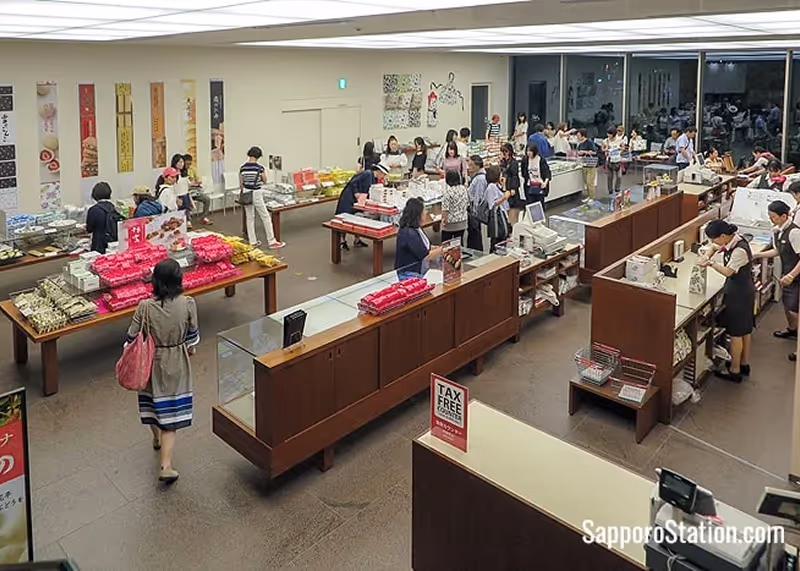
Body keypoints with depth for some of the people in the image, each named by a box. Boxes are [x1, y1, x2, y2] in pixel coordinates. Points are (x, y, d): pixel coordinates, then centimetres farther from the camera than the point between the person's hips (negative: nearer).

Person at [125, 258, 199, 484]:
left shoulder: (145, 307, -18)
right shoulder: (188, 304, -17)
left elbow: (131, 337, -9)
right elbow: (193, 333, -2)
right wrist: (191, 347, 20)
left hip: (154, 362, 1)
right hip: (178, 363, 0)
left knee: (153, 401, 26)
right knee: (171, 411, 5)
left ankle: (158, 438, 53)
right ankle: (166, 465, 0)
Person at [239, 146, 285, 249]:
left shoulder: (242, 167, 0)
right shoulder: (260, 167, -14)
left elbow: (241, 184, 5)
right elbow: (265, 180, -1)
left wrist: (243, 194, 16)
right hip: (256, 194, -5)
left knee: (249, 218, 12)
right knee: (266, 217, 4)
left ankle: (252, 242, 15)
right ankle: (271, 242, 6)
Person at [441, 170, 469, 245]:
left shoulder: (448, 191, -17)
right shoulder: (464, 188, 3)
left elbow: (445, 208, -19)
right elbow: (467, 205, 11)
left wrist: (443, 219, -10)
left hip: (450, 224, -6)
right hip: (462, 222, 6)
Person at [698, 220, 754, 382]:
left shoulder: (740, 250, -28)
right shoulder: (732, 241, -1)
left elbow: (728, 271, -24)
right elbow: (715, 247, 16)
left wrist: (711, 263, -14)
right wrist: (708, 256, -2)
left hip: (739, 294, -9)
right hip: (744, 291, 9)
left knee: (736, 333, 2)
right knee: (745, 330, 20)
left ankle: (734, 371, 14)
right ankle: (744, 364, 35)